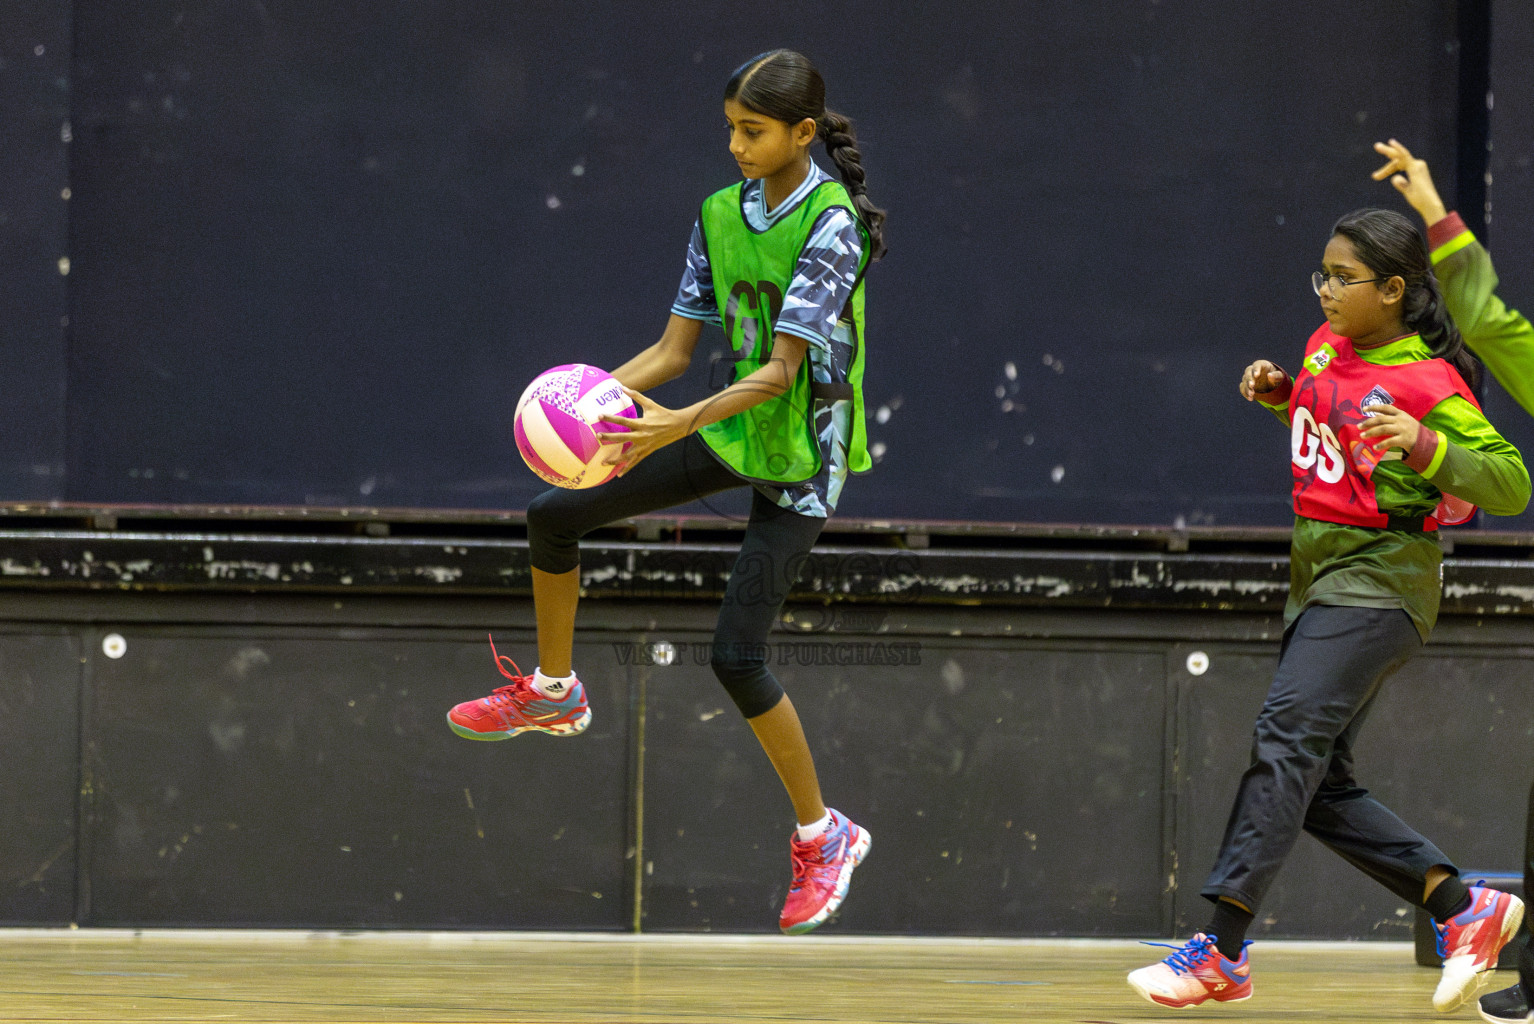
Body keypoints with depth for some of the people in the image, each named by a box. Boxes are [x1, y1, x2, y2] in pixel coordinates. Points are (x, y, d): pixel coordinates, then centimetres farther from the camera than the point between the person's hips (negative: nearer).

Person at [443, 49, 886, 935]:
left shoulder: (831, 226, -22)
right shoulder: (721, 215, 1)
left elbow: (779, 372, -27)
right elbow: (675, 350, 2)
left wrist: (682, 423, -40)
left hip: (802, 460, -7)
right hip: (732, 430, 7)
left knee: (737, 656, -12)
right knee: (555, 514, 1)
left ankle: (823, 837, 5)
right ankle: (553, 692, 24)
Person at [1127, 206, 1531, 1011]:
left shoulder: (1428, 386, -13)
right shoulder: (1329, 347, 9)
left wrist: (1422, 444, -32)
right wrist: (1278, 392, 10)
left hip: (1378, 584, -9)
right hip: (1319, 577, 9)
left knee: (1288, 736, -23)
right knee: (1319, 789, 7)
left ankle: (1221, 950, -29)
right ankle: (1466, 910, 17)